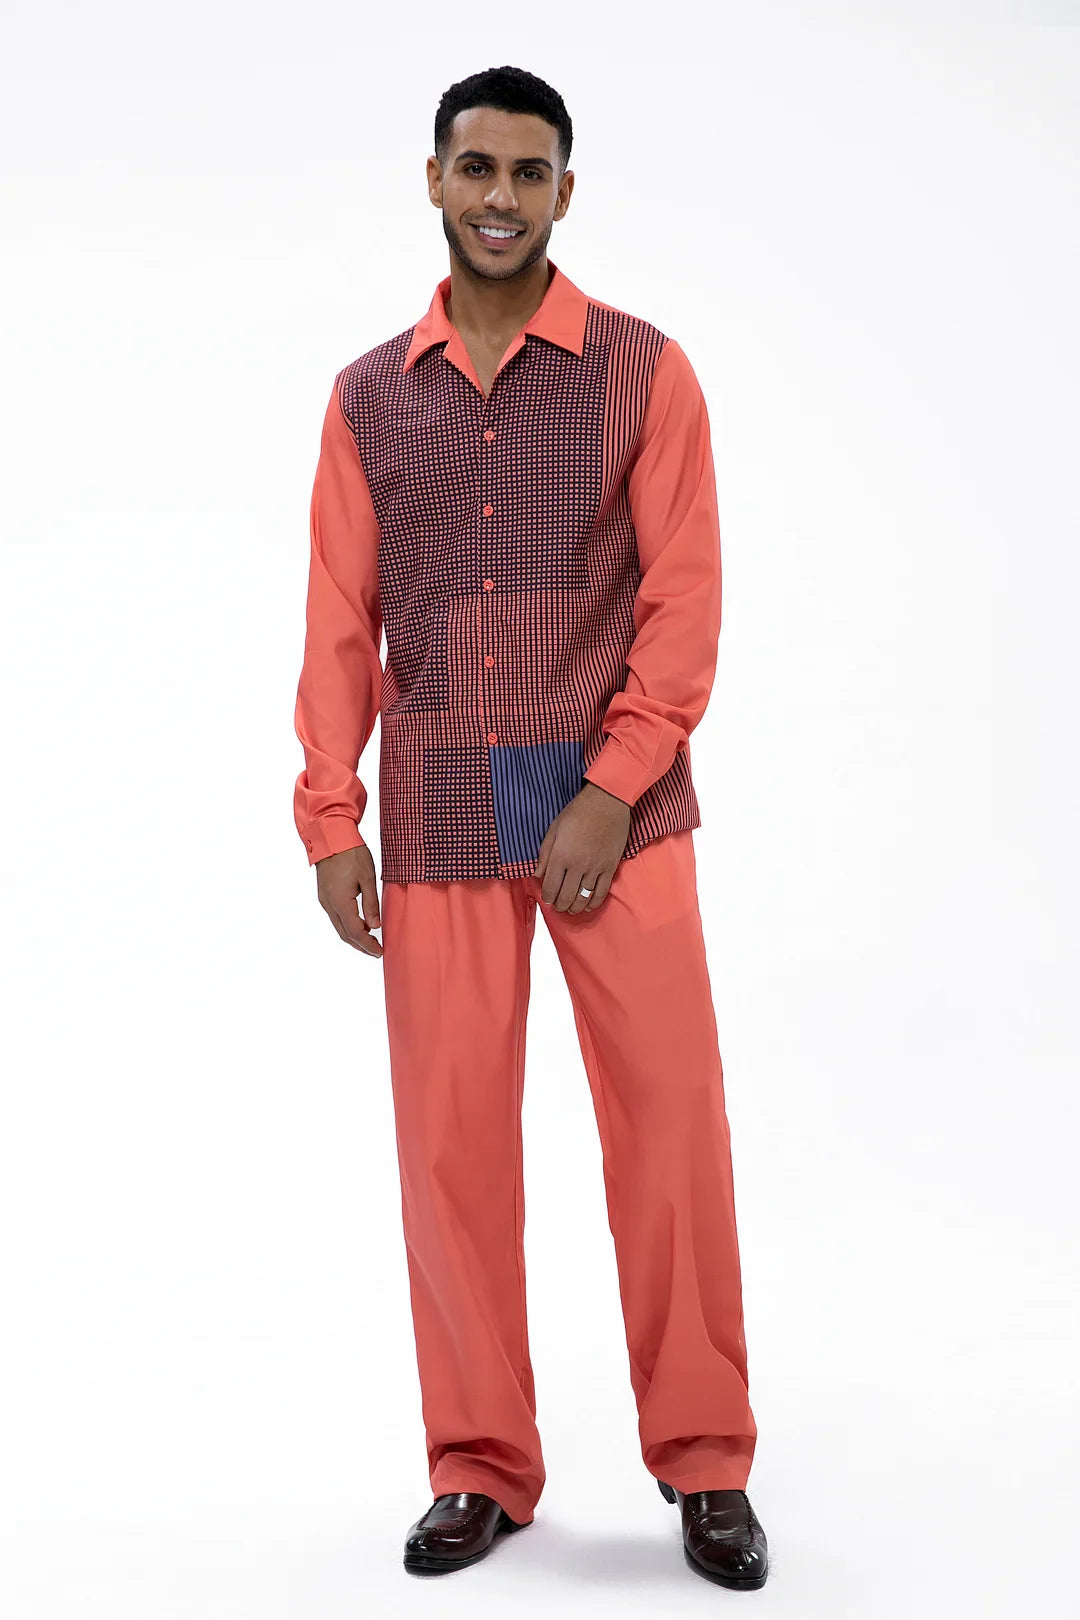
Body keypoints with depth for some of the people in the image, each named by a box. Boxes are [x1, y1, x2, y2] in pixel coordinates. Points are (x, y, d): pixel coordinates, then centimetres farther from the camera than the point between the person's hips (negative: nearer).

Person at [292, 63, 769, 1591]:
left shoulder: (644, 371, 2)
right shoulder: (369, 396, 9)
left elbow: (684, 601, -3)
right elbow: (340, 620, 8)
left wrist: (611, 797, -12)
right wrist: (332, 819, 0)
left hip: (614, 802, -2)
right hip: (438, 812, 2)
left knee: (670, 1124, -2)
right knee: (451, 1138, 3)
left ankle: (706, 1465, 11)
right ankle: (481, 1469, 15)